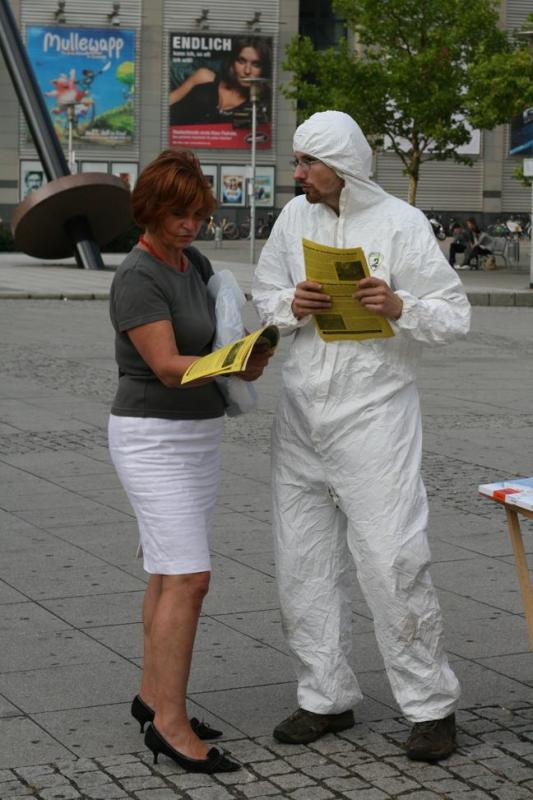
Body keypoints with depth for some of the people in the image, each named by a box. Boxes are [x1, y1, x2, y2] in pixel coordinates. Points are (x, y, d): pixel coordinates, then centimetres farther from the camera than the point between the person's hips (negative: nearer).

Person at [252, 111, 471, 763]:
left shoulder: (400, 223, -7)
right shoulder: (295, 217, 8)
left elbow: (455, 315, -8)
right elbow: (263, 296, 13)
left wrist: (399, 307, -27)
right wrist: (291, 305, -10)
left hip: (375, 411, -5)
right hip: (301, 412, 6)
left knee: (393, 562, -6)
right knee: (304, 563, 9)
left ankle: (431, 705, 8)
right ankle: (326, 697, 23)